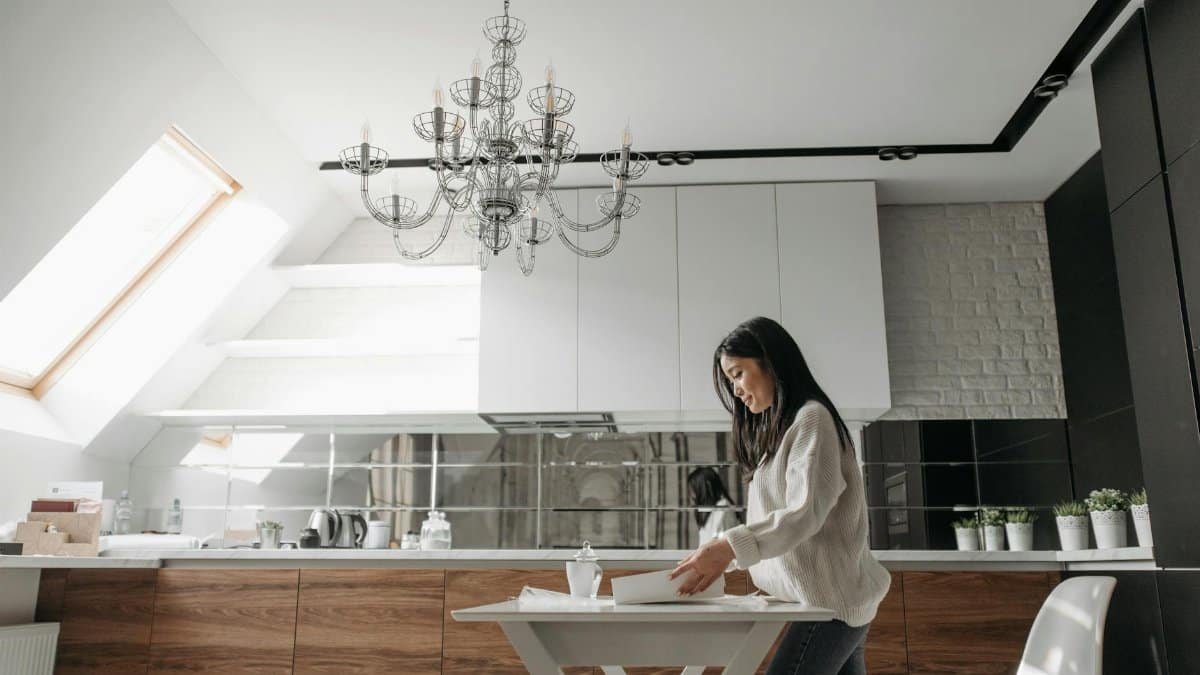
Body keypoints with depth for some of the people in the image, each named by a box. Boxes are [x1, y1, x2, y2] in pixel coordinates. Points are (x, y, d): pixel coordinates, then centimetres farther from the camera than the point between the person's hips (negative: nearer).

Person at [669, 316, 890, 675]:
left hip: (833, 599, -9)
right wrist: (723, 555, 5)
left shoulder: (811, 418, -9)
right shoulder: (780, 430, 19)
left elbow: (806, 514, -19)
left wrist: (730, 546, -27)